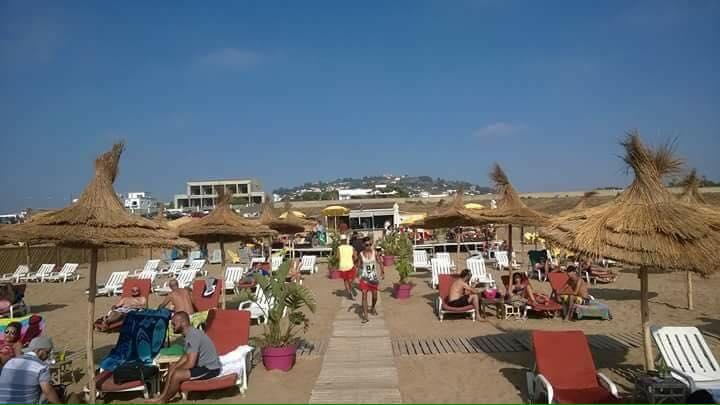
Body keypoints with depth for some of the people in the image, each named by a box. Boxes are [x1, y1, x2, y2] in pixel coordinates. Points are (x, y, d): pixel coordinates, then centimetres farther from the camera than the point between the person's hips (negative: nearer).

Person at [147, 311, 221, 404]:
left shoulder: (193, 335, -24)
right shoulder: (190, 333, 7)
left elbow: (190, 363, -25)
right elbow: (186, 356, 18)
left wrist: (174, 370, -9)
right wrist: (173, 368, 5)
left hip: (210, 369, -10)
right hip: (203, 364, 10)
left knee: (176, 375, -18)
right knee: (172, 369, 12)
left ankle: (163, 401, 5)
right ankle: (162, 396, 15)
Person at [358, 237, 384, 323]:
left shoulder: (374, 252, -7)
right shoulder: (361, 254, -4)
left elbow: (380, 262, -3)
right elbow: (360, 265, 7)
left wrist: (382, 272, -12)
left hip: (374, 277, 1)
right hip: (364, 278, -1)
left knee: (375, 295, 12)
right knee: (364, 296, -9)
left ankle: (373, 308, 43)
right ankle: (365, 316, -8)